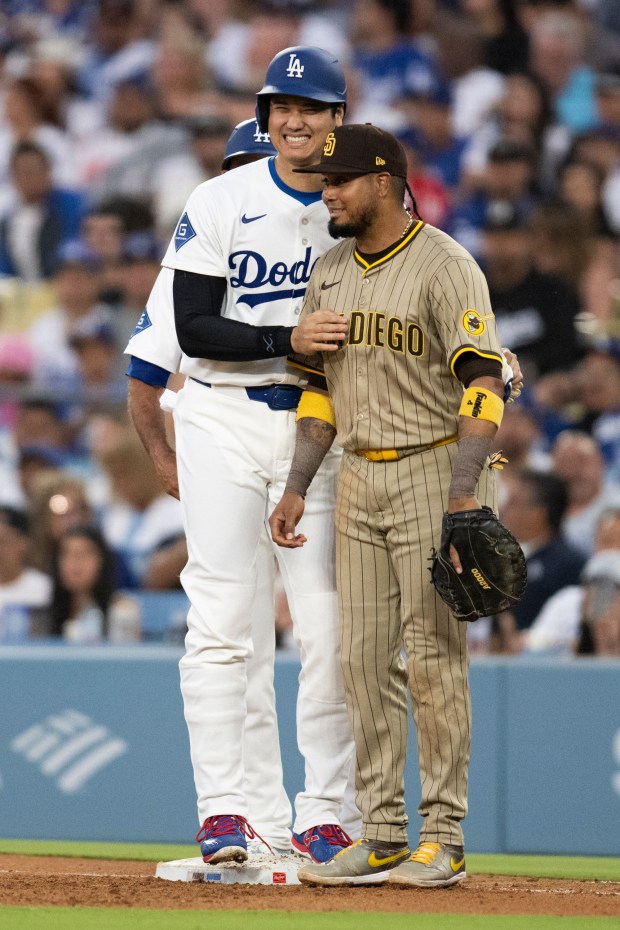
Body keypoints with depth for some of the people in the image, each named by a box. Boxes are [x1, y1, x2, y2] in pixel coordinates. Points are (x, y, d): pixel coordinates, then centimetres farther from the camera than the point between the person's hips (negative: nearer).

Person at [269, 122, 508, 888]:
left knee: (434, 658, -6)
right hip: (359, 479, 7)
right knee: (365, 659, 5)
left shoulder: (444, 266, -11)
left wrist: (463, 501, -25)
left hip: (434, 472, -7)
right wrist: (297, 489, 10)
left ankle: (443, 838, -1)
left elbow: (483, 384, -17)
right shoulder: (330, 273, 11)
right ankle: (380, 838, 10)